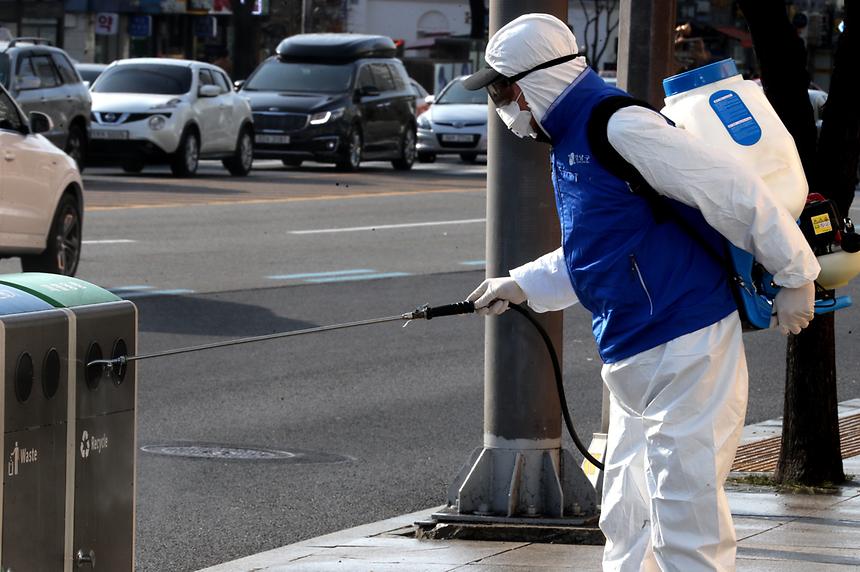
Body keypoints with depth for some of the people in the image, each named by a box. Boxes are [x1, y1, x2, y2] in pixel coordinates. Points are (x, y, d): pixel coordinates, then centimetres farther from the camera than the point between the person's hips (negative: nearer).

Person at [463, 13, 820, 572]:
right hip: (633, 362, 10)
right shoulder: (570, 141, 15)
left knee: (685, 526, -9)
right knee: (628, 524, 15)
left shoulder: (621, 127, -17)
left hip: (685, 352, -10)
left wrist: (795, 277, -12)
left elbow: (737, 192, -18)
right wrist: (521, 285, 27)